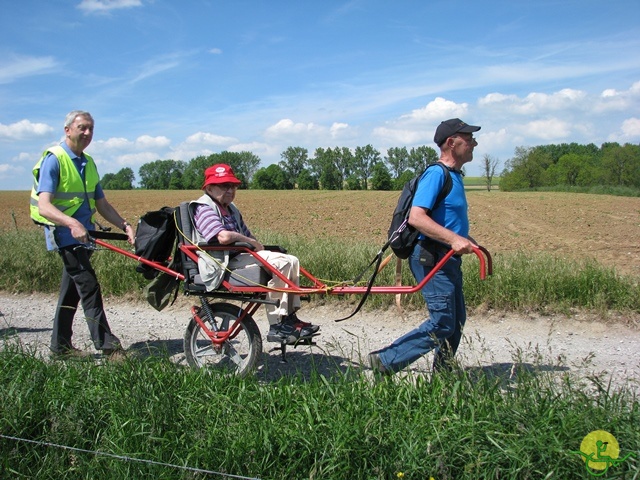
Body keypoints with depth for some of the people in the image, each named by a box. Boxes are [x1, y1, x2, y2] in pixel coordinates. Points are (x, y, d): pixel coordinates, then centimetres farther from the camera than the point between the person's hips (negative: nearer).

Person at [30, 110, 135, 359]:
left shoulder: (88, 163, 13)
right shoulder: (53, 159, -10)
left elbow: (102, 204, 13)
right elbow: (43, 206, -21)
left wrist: (125, 225, -2)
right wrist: (72, 223, -37)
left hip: (84, 233, 8)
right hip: (64, 233, -8)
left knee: (72, 290, 12)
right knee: (89, 286, -13)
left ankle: (60, 345, 22)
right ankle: (108, 346, -10)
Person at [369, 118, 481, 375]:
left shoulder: (455, 176, 16)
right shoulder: (436, 174, -15)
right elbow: (416, 217, -26)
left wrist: (467, 241, 17)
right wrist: (454, 239, -32)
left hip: (449, 258, 10)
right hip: (432, 257, -10)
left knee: (456, 321, 15)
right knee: (441, 323, -9)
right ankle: (385, 361, -1)